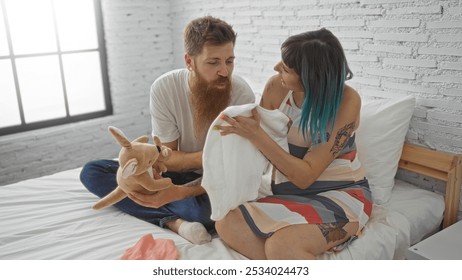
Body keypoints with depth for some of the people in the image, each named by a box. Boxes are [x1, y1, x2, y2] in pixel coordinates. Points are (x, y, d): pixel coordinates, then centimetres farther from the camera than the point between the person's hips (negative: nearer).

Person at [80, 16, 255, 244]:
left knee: (209, 209, -38)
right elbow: (166, 158, -13)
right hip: (177, 172, 3)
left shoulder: (242, 95, -23)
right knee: (92, 172, -12)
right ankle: (173, 221, -24)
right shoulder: (164, 88, -18)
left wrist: (179, 192, -38)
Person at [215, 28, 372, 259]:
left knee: (281, 245, -31)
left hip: (341, 194, -4)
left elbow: (305, 176, -21)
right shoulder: (276, 87, -8)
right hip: (290, 194, 5)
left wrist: (256, 136, -28)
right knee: (227, 224, -20)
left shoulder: (346, 101, -19)